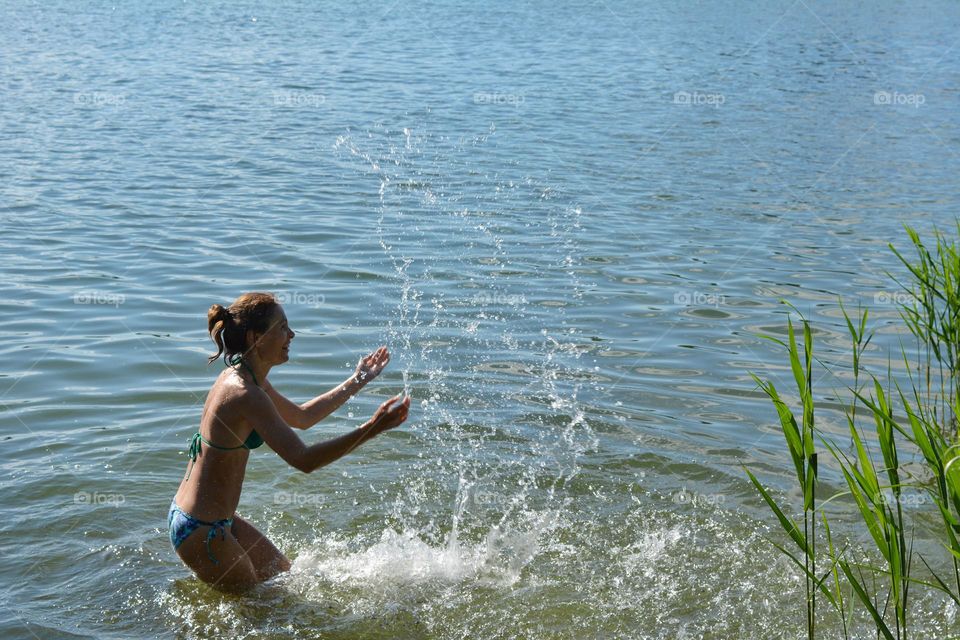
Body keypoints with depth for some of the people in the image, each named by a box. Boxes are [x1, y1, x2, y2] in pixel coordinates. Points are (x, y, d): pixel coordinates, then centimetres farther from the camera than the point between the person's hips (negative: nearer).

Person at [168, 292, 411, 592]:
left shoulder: (241, 378, 5)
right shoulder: (244, 394, -27)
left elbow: (301, 417, 20)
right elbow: (303, 459, -33)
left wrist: (356, 382, 19)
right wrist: (371, 429, -36)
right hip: (200, 530, -10)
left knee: (281, 575, 24)